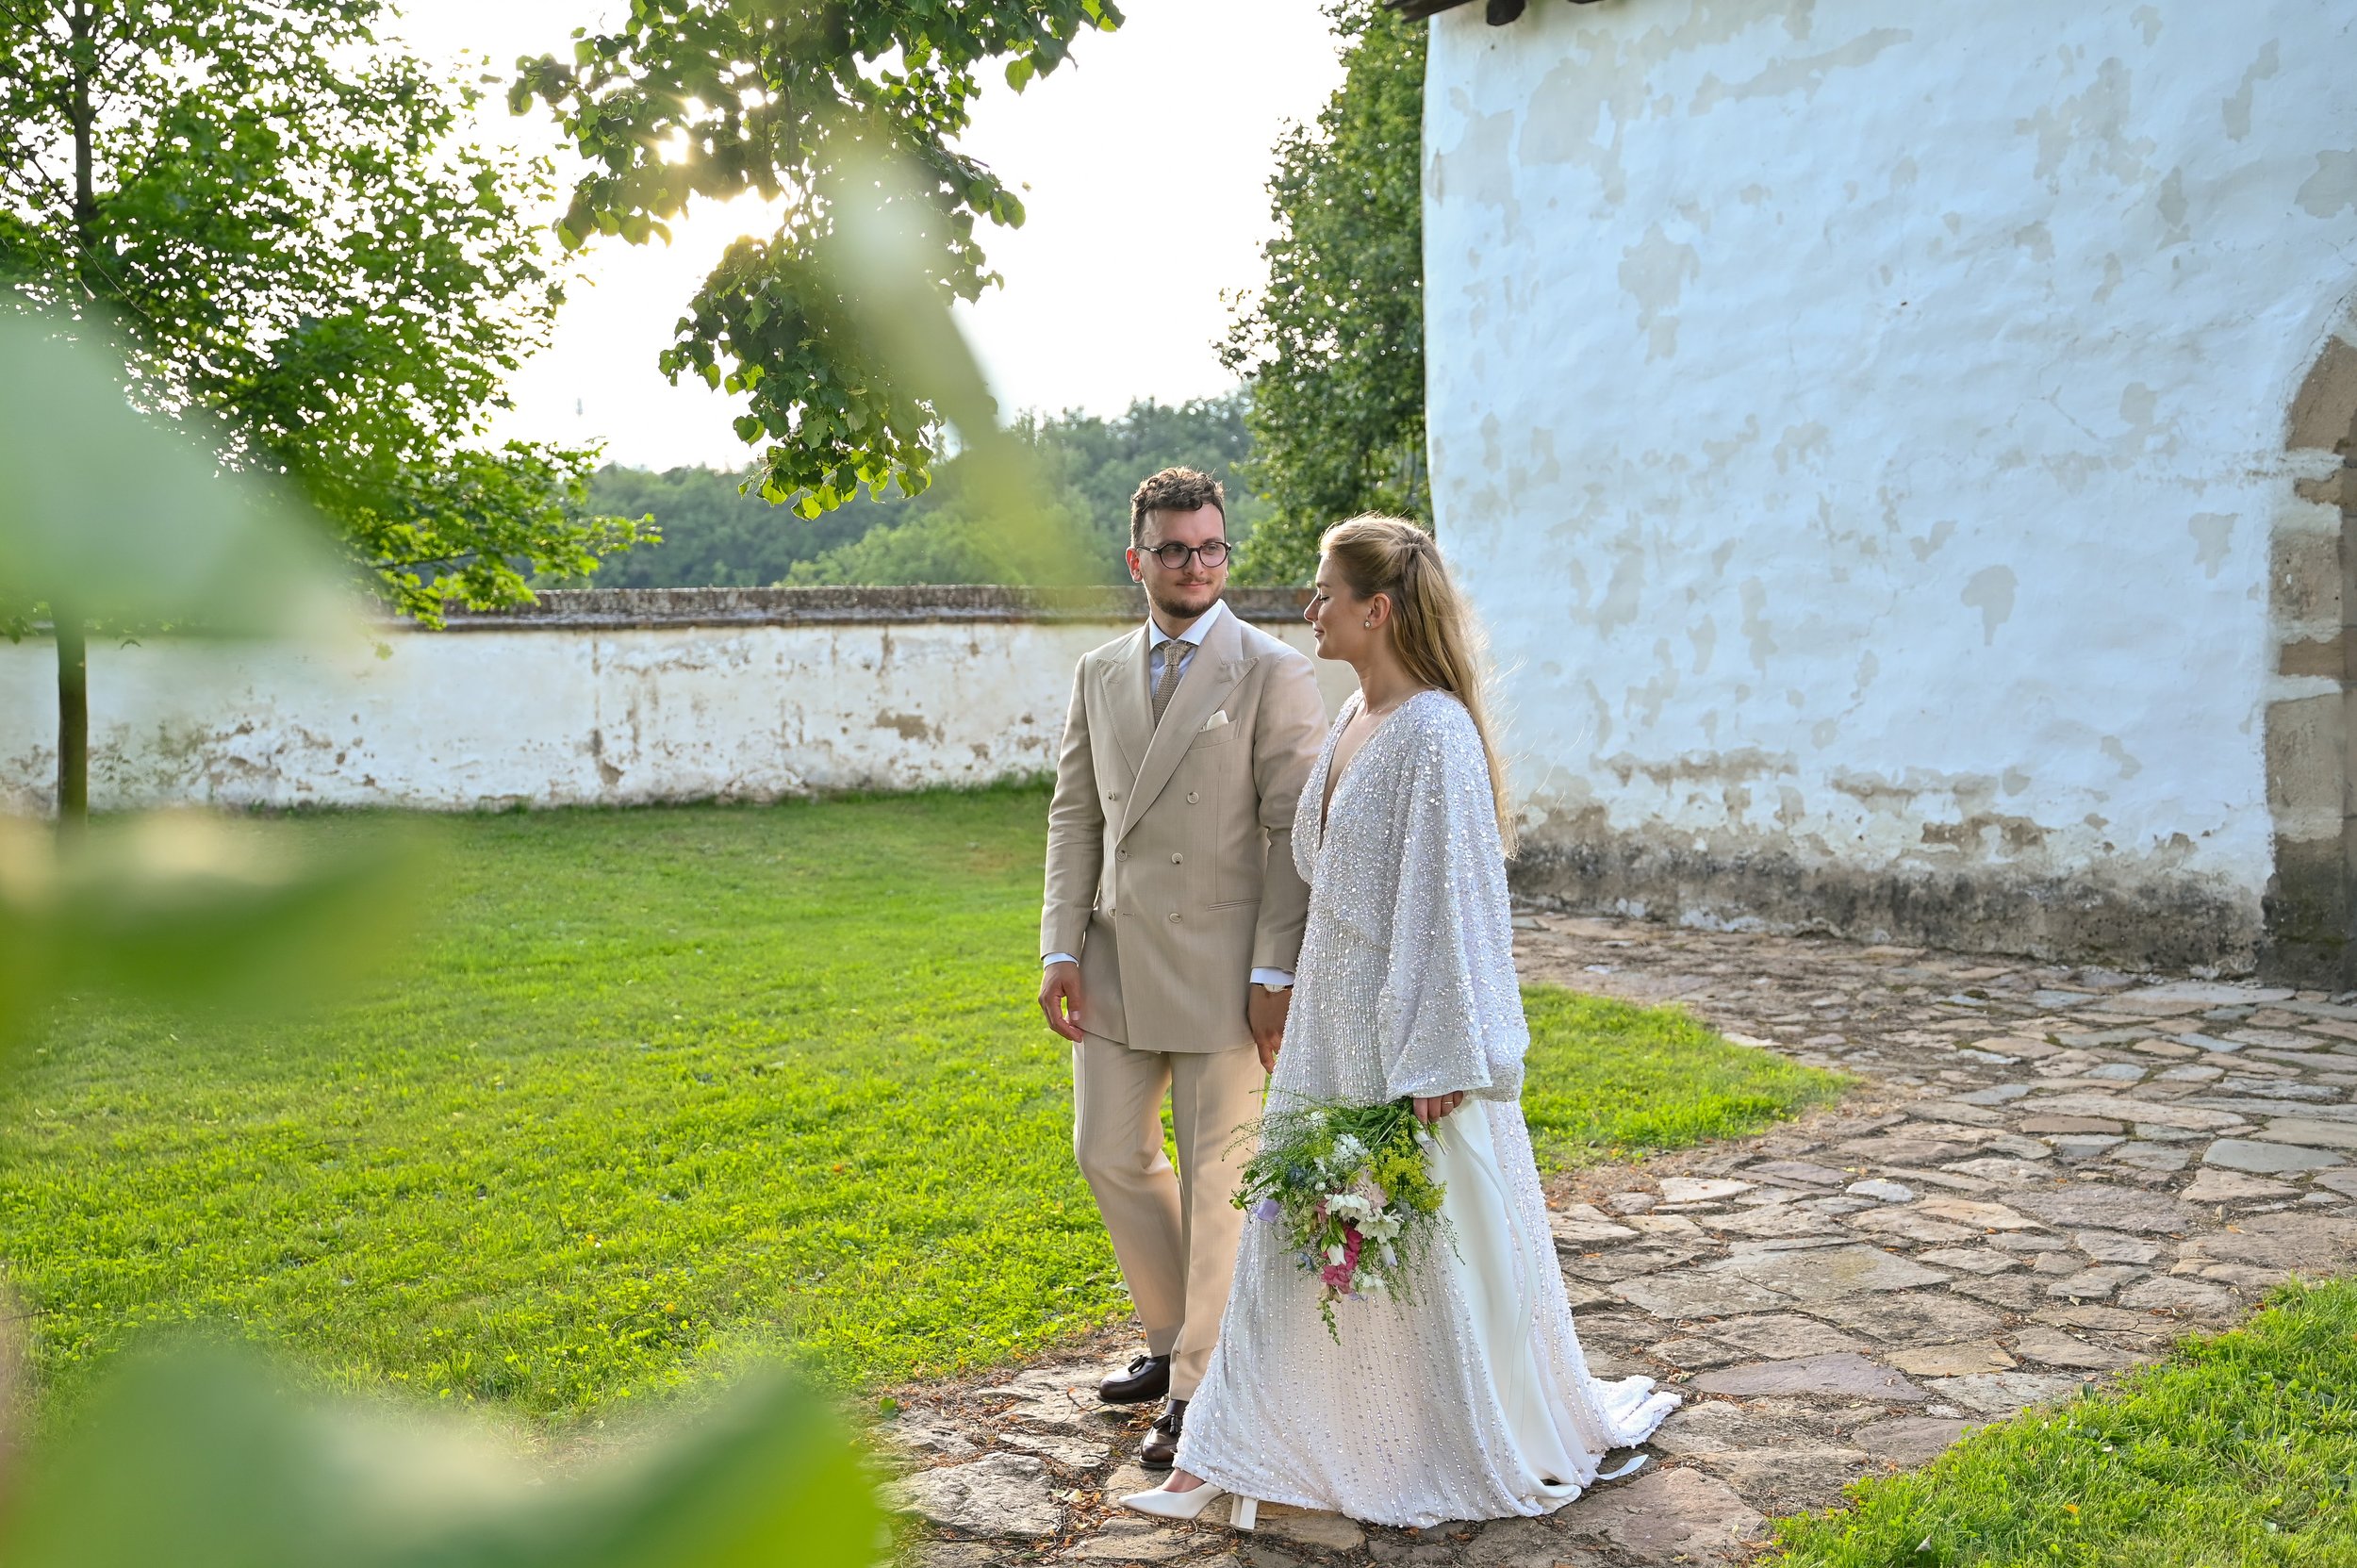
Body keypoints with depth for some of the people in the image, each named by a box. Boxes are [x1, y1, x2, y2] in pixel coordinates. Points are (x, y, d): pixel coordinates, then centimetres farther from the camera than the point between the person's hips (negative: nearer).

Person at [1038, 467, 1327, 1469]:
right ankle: (1176, 1335, 35)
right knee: (1110, 1153, 13)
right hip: (1118, 963, 6)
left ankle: (1201, 1385, 18)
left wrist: (1277, 974, -14)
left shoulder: (1273, 674, -6)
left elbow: (1295, 833, -9)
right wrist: (1062, 949, 3)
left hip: (1225, 968, -5)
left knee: (1216, 1177, 3)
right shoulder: (1100, 675, 11)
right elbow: (1075, 816, 11)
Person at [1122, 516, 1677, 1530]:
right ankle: (1245, 1447, 23)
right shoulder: (1351, 719, 8)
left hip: (1410, 1026, -9)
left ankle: (1482, 1447, 28)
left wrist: (1438, 1062, -20)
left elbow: (1453, 900, -20)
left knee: (1432, 1240, 6)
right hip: (1333, 1021, 9)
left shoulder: (1435, 732, -19)